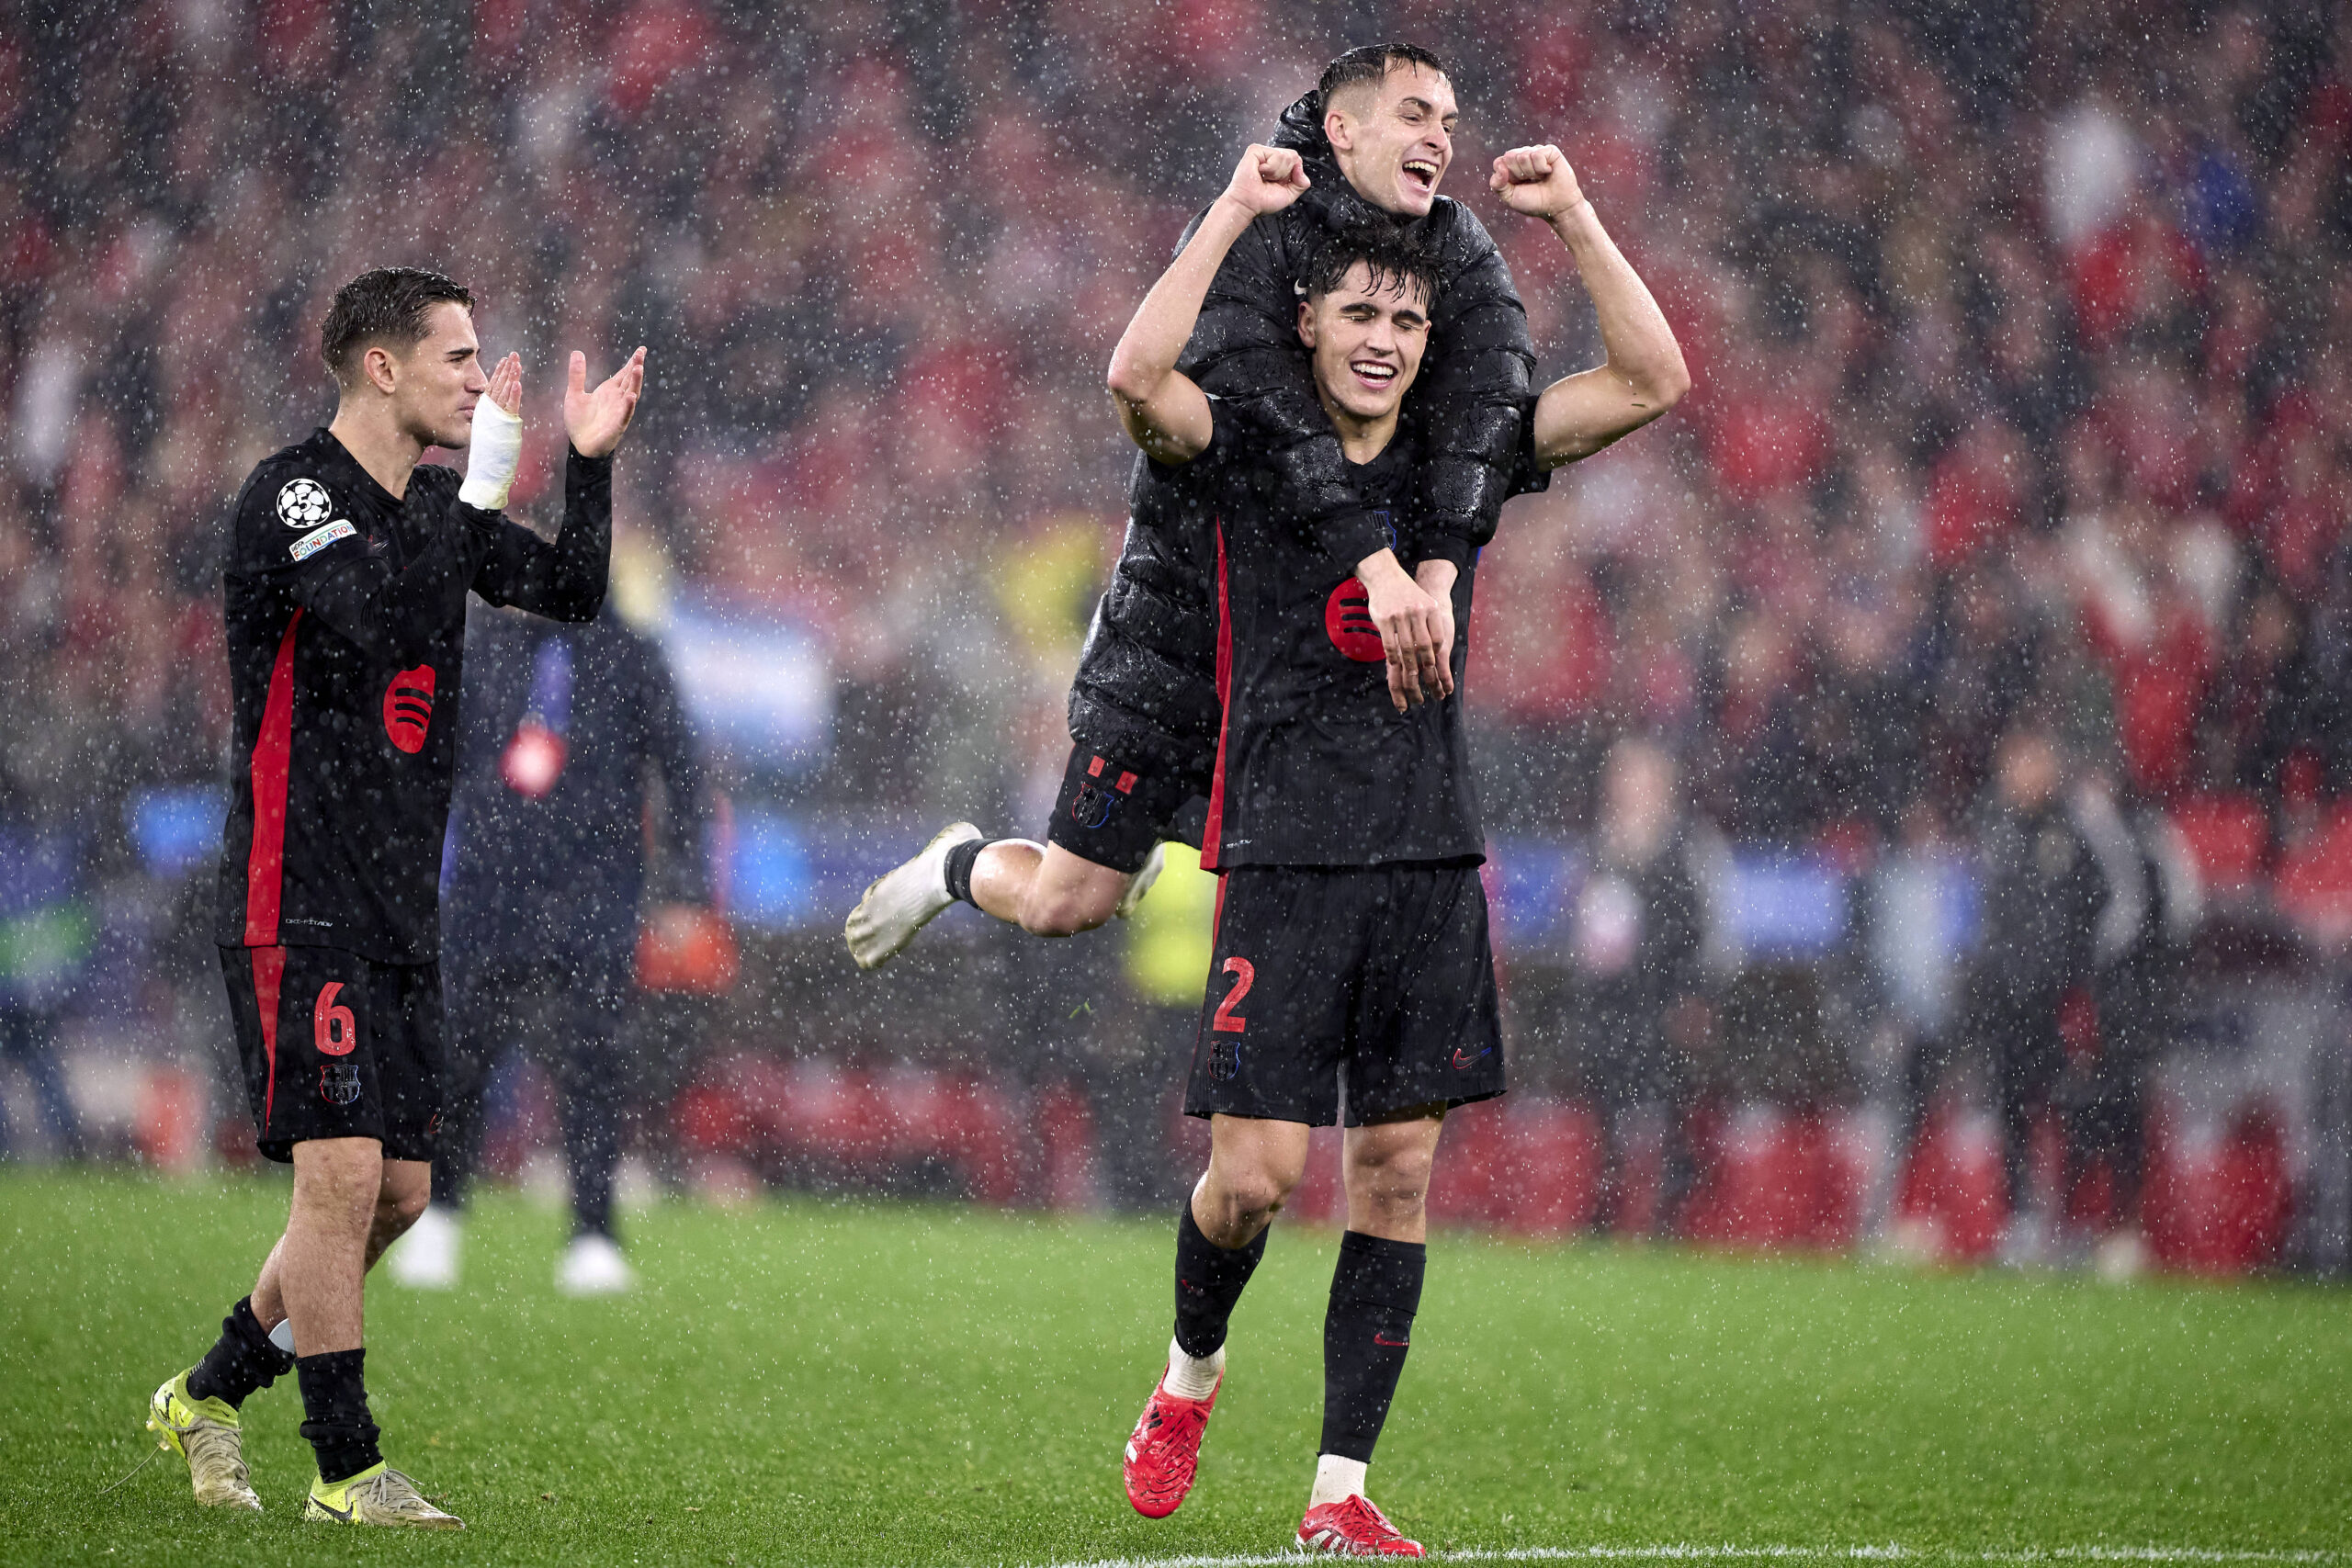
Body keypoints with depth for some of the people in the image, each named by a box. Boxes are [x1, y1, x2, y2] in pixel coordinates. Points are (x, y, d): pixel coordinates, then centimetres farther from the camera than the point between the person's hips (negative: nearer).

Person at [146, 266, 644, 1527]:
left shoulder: (431, 507, 14)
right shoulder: (287, 496, -11)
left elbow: (570, 594, 18)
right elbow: (375, 621, -26)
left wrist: (588, 463, 5)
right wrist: (482, 488, -22)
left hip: (399, 904, 8)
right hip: (298, 898, -8)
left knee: (396, 1192, 8)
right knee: (344, 1174, -12)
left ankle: (210, 1394, 24)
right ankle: (345, 1467, -4)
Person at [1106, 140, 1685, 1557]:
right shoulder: (1245, 453, 1)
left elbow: (1654, 380, 6)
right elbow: (1139, 377, -20)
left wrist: (1572, 215, 0)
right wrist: (1237, 211, -17)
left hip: (1431, 858, 3)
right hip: (1286, 858, -3)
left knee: (1399, 1170, 0)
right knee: (1255, 1174, -8)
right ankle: (1192, 1374, 23)